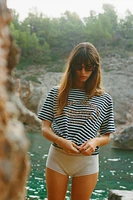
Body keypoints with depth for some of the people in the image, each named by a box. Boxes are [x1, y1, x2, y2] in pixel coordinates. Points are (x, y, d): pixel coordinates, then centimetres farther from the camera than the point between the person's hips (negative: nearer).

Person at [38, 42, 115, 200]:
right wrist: (61, 141, -21)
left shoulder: (104, 99, 1)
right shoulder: (57, 93, 0)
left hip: (88, 161, 0)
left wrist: (95, 141, -17)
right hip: (58, 157, 0)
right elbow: (45, 128, -1)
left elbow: (106, 136, 6)